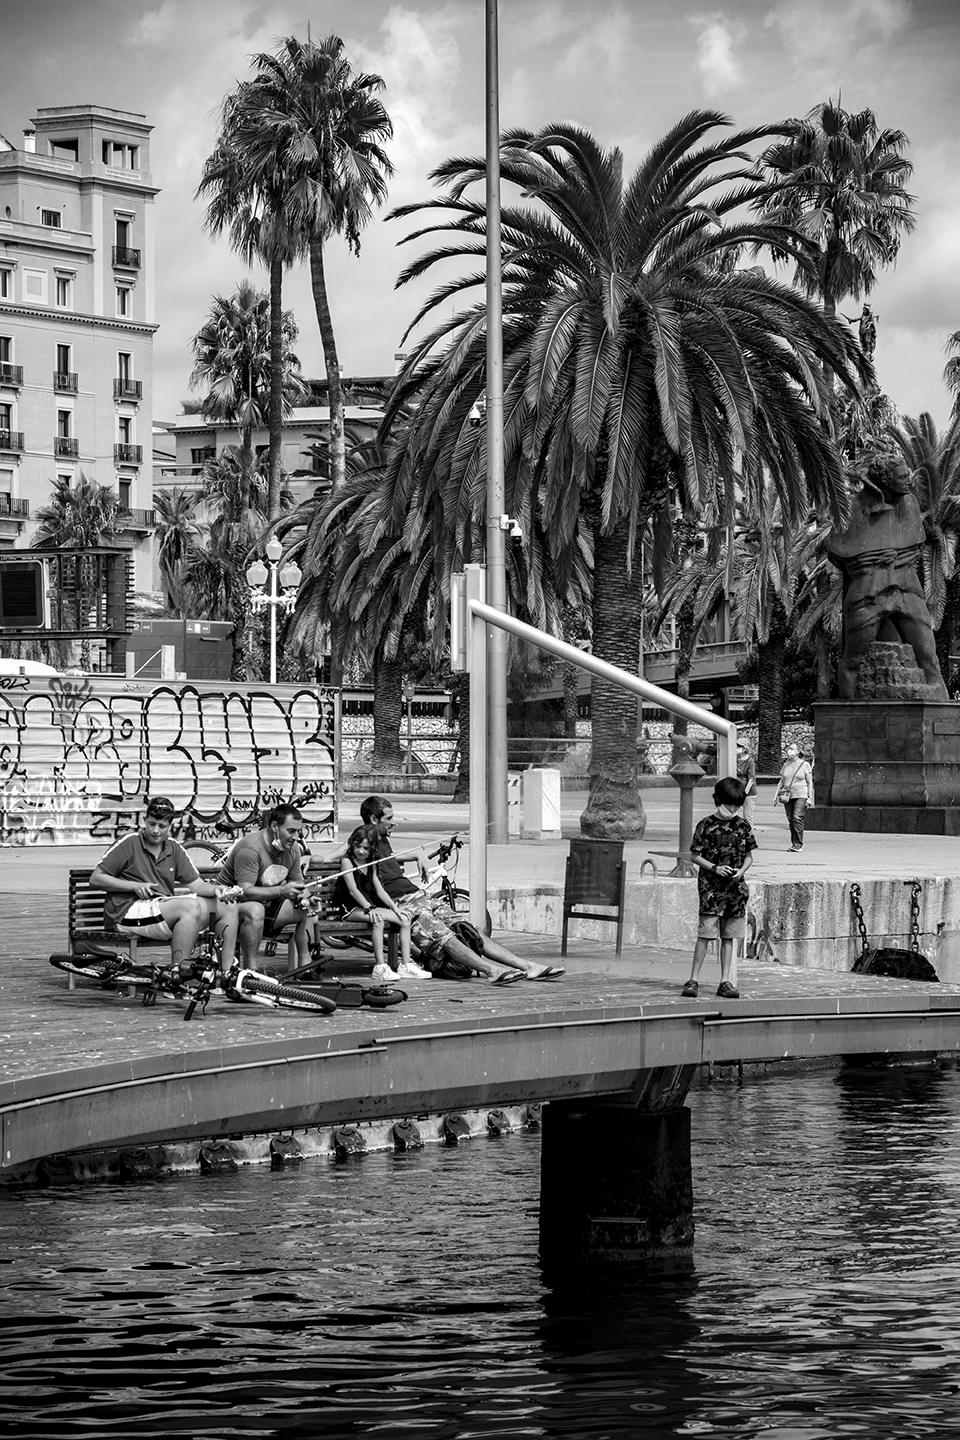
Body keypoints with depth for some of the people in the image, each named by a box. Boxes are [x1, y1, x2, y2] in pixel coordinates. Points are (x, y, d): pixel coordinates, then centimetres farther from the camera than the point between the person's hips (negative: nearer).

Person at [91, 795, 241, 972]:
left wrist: (215, 889, -14)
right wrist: (135, 886, -13)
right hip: (127, 913, -7)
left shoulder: (174, 849, 15)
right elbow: (95, 879, -4)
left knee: (229, 907, -5)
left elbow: (196, 884, 9)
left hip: (164, 908, 7)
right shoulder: (128, 843, -2)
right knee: (191, 907, -33)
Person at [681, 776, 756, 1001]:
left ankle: (725, 982, 11)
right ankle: (693, 980, -4)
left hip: (735, 887, 4)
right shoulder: (706, 826, -4)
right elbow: (694, 856, -1)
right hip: (710, 887, -4)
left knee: (728, 936, 7)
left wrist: (741, 871, -6)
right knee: (705, 933, -9)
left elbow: (749, 856, 13)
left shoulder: (743, 826, 7)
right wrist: (714, 868, -14)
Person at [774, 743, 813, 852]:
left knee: (797, 818, -16)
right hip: (788, 795, 5)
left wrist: (810, 797, -5)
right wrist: (776, 795, 13)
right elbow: (781, 781, 18)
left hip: (800, 795, -5)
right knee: (790, 820, 2)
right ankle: (793, 843, 9)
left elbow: (809, 782, 2)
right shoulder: (786, 764, 12)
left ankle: (798, 844, -13)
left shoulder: (805, 764, 0)